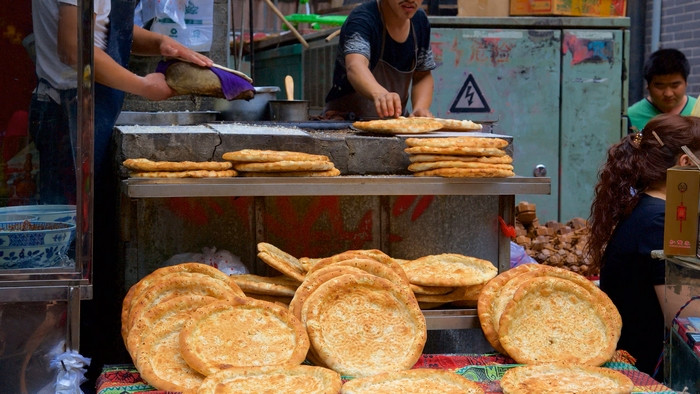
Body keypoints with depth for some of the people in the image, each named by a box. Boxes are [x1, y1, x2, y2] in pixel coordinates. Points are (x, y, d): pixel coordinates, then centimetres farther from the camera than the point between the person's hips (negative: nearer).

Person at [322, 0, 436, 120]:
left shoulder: (420, 20, 2)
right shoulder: (361, 19, -18)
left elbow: (423, 76, 10)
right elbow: (355, 67, -38)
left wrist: (420, 108, -11)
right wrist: (379, 94, -59)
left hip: (395, 118, 7)